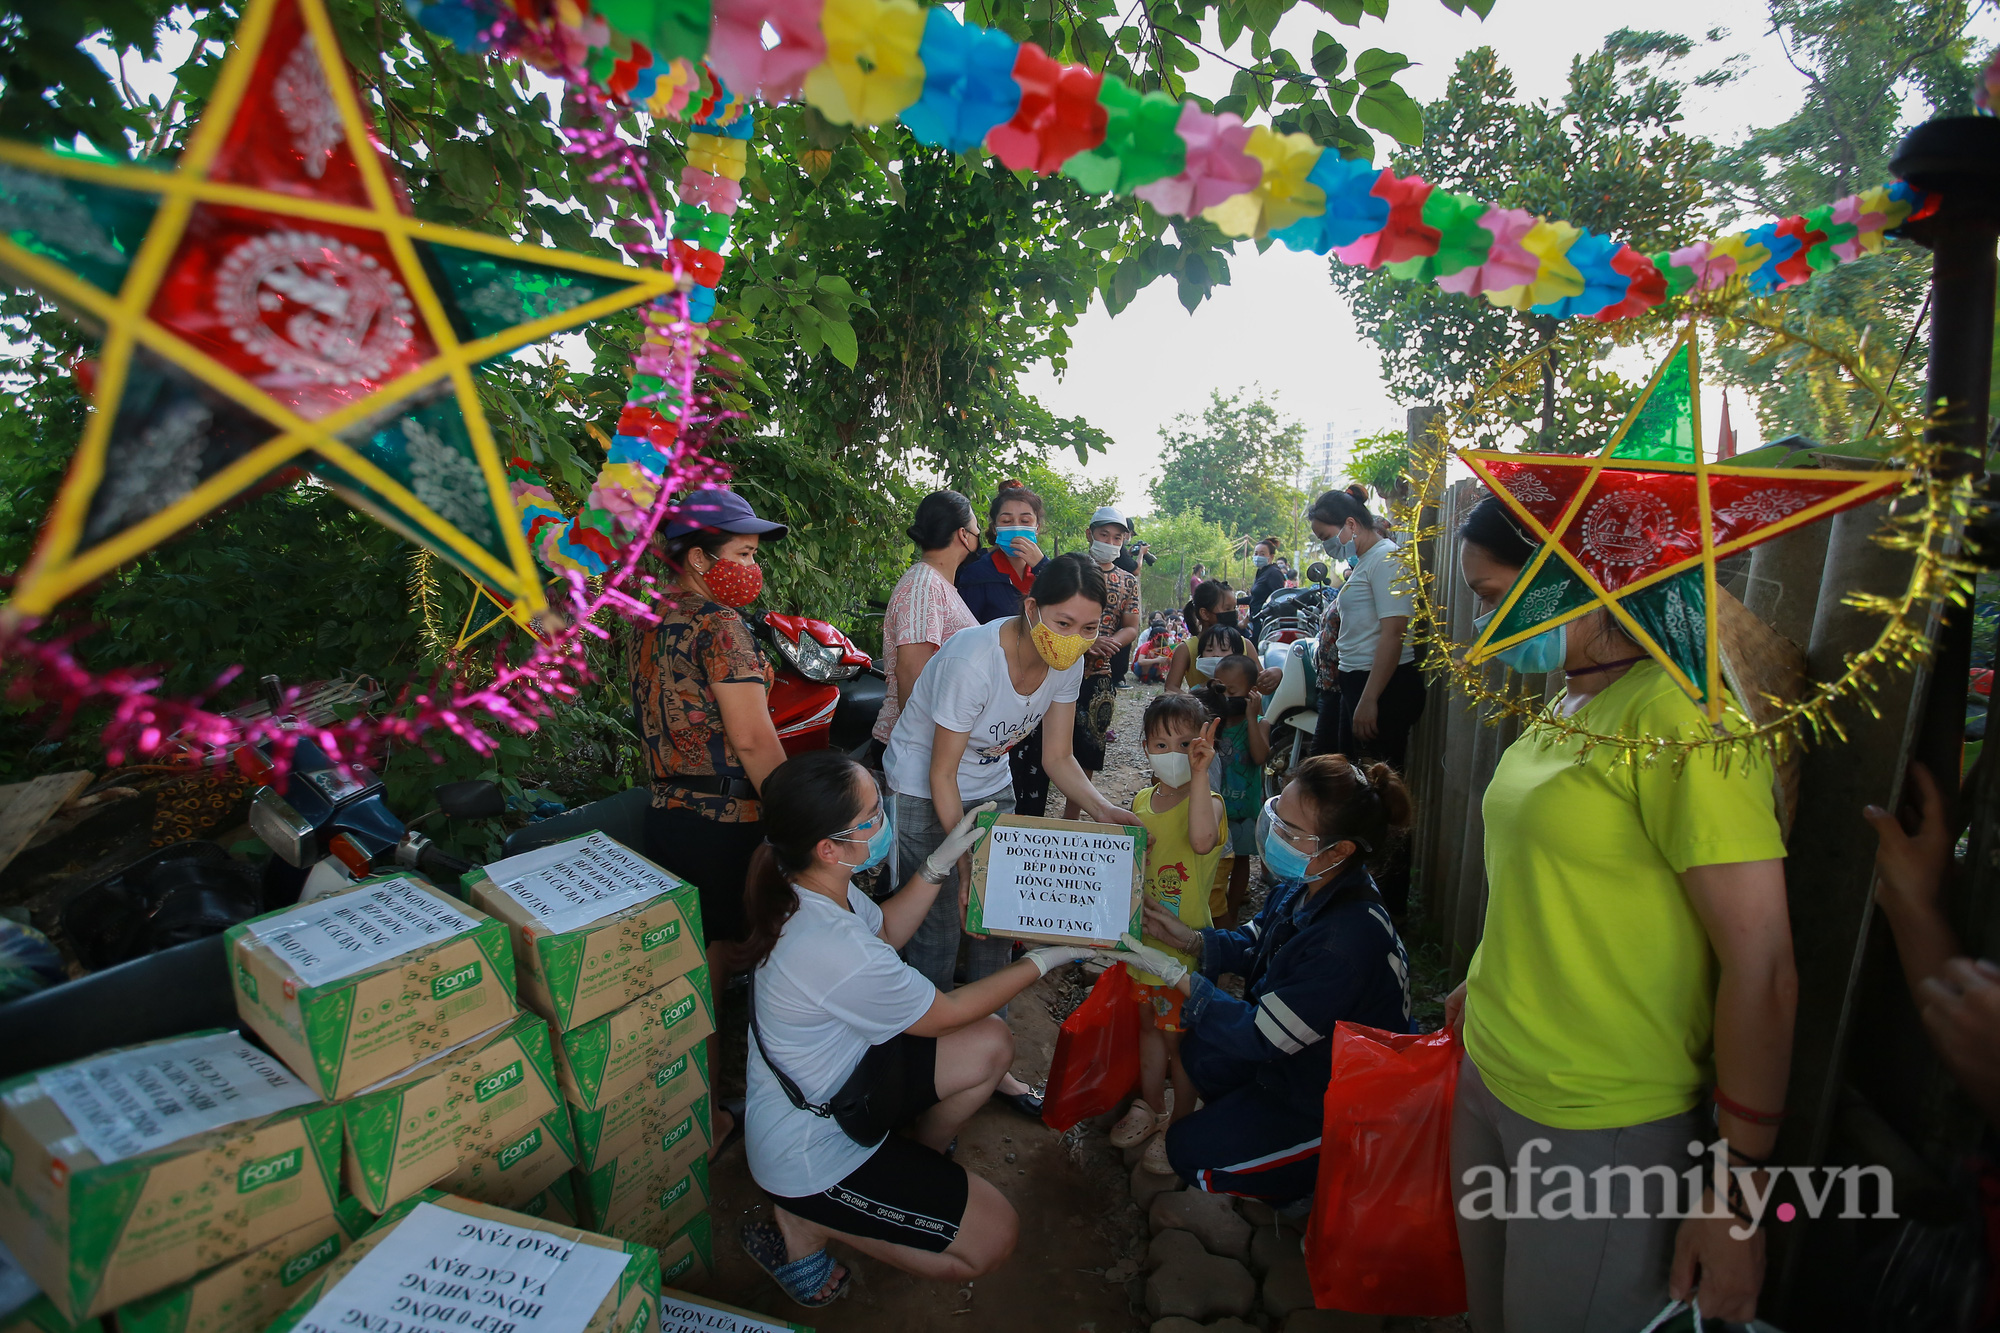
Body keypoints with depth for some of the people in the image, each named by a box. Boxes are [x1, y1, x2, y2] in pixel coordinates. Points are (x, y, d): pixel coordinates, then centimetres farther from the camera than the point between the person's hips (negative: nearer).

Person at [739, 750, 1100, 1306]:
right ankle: (805, 1223, 5)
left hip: (840, 1077, 9)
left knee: (991, 1045, 8)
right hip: (811, 1153, -8)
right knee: (992, 1240, 1)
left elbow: (885, 929, 10)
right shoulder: (835, 953, -38)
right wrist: (1045, 959, -9)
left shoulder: (806, 887, -12)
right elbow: (946, 1013, -20)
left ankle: (920, 1164, 25)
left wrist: (942, 860, -1)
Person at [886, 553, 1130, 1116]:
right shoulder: (973, 659, -33)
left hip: (990, 787, 6)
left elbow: (1058, 757, -5)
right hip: (924, 794, -5)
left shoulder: (1068, 662, -14)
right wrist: (964, 865, -22)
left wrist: (1103, 810, -22)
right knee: (939, 936, -2)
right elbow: (942, 773, -24)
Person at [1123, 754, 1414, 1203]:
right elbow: (1253, 944, 5)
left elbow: (1262, 1035, -30)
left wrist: (1177, 976, -28)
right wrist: (1189, 938, -12)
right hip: (1295, 1056, 8)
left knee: (1190, 1152, -1)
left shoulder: (1349, 940, -39)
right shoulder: (1303, 884, -12)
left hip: (1334, 1099, -8)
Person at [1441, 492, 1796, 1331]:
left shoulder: (1683, 714, -20)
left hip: (1602, 1129, -7)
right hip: (1491, 1076, 7)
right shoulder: (1572, 701, 6)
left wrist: (1736, 1190, -15)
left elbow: (1762, 968, -20)